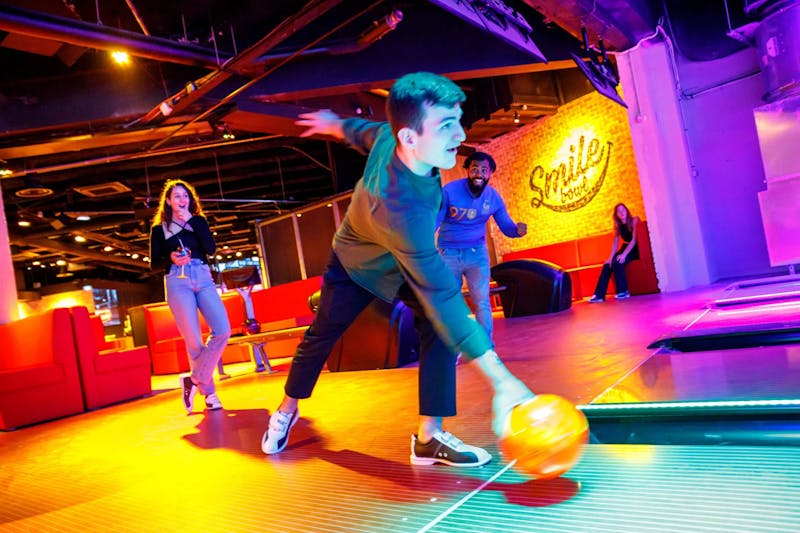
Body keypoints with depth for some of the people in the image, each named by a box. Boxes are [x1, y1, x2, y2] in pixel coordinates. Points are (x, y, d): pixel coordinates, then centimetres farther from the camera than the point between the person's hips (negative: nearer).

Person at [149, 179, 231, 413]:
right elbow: (154, 264, 8)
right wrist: (171, 259, -13)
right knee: (194, 340, -7)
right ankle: (208, 391, 8)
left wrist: (192, 220, -4)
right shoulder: (159, 228, 11)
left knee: (223, 330, -15)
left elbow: (211, 249, -1)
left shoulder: (199, 221, 15)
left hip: (203, 279, 2)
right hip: (178, 282, -2)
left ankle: (194, 380, -1)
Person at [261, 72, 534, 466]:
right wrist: (502, 380, -50)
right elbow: (441, 295, -50)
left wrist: (336, 125, 21)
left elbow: (366, 132, -4)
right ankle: (287, 411, 37)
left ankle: (429, 436, -8)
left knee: (437, 326, -14)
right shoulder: (399, 205, -48)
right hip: (357, 263, -5)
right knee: (321, 334, 10)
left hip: (409, 256, 6)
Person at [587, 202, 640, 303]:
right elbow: (615, 243, 4)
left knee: (617, 263, -30)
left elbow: (634, 239, -18)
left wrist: (624, 254, -28)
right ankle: (599, 295, -19)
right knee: (607, 264, -16)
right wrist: (611, 257, -11)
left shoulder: (634, 220, -10)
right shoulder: (618, 225, 8)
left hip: (635, 249, -6)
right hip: (625, 248, 6)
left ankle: (623, 291, -16)